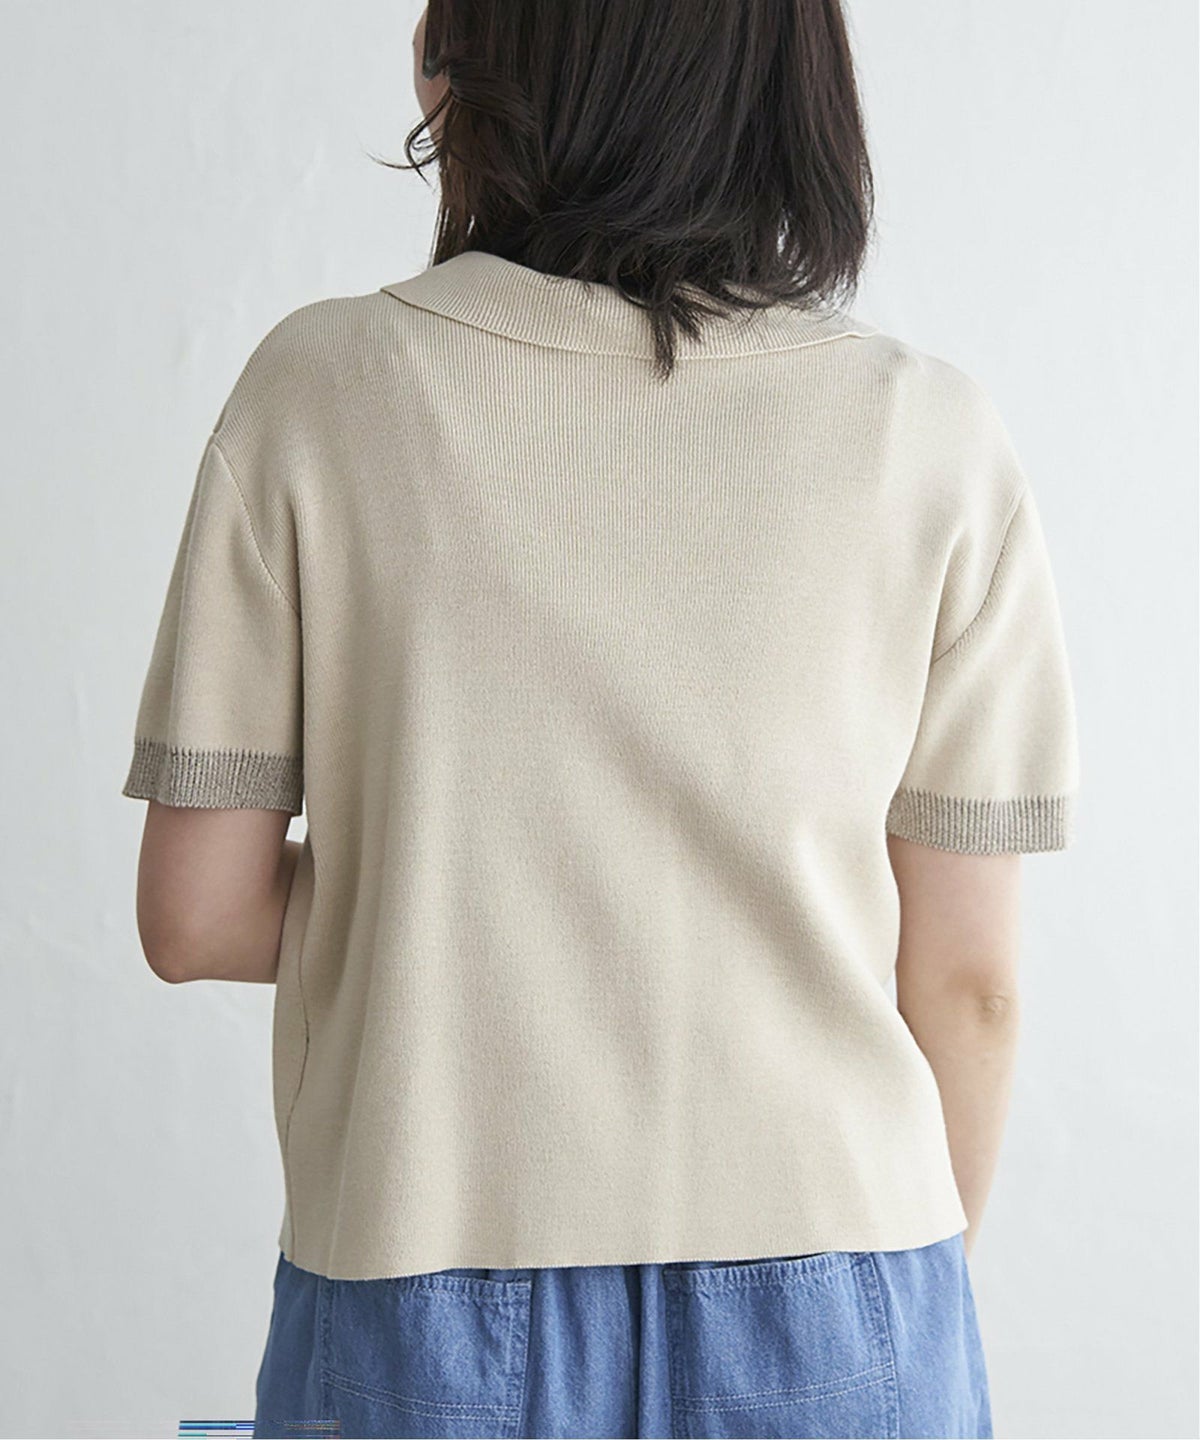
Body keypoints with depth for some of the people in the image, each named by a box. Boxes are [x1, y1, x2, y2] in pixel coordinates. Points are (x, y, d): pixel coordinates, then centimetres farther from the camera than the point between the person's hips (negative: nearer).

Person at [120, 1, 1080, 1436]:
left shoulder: (321, 388, -9)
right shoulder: (931, 435, -8)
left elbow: (195, 914, -7)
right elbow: (962, 978, -4)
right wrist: (913, 1310, 11)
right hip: (826, 1325, 1)